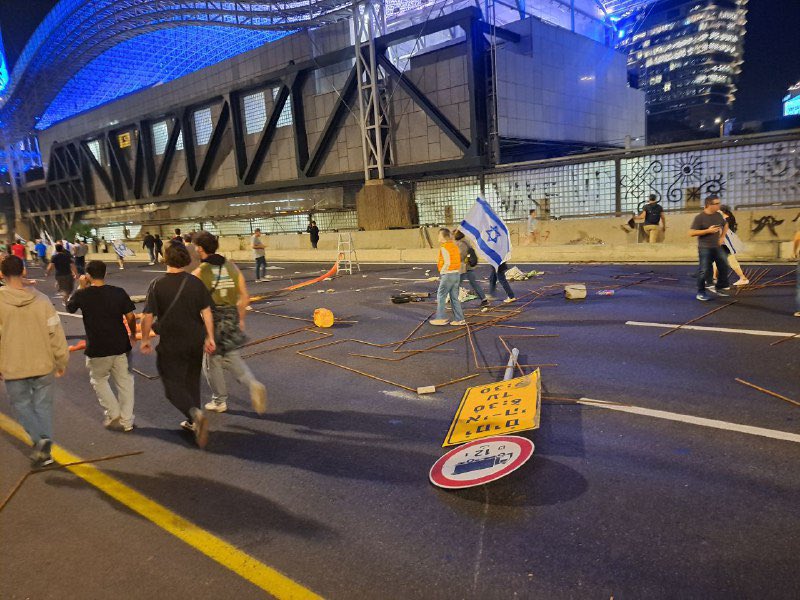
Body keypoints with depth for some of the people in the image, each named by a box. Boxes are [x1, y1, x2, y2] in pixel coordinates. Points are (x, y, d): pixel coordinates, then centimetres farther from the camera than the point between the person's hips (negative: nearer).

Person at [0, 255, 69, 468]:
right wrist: (61, 361, 7)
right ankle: (45, 449, 13)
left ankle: (39, 439, -6)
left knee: (22, 404, 15)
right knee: (43, 405, 14)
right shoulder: (41, 299, -8)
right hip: (43, 364, 1)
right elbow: (56, 333, -5)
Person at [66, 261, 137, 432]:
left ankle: (113, 414, 11)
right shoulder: (118, 292, -5)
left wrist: (81, 287, 17)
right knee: (124, 381, 12)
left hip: (97, 348, -1)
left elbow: (69, 306, 13)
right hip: (120, 345, 2)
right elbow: (130, 317, -3)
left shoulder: (83, 295, -8)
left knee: (98, 380, 20)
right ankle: (127, 421, 17)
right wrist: (133, 334, 13)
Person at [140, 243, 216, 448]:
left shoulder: (157, 285, -10)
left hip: (171, 344, -3)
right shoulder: (195, 282, -3)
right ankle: (193, 422, 29)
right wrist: (210, 337, 3)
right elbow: (206, 312, -4)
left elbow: (148, 316, -9)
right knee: (192, 381, 19)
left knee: (173, 385, 5)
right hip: (195, 342, 4)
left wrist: (145, 339, 4)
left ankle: (195, 413, -19)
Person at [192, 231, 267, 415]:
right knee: (232, 357, 18)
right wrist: (240, 319, 15)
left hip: (211, 320, -4)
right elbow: (245, 297, 4)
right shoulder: (232, 267, 2)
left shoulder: (199, 273, -11)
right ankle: (253, 384, -6)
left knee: (212, 362, 14)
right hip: (232, 318, 4)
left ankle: (219, 401, 26)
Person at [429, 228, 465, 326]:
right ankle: (459, 319, 10)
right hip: (457, 274, 8)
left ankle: (441, 318, 2)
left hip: (448, 274, -8)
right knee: (454, 298, 11)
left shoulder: (444, 247, -13)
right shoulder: (454, 246, 12)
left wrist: (441, 273, -8)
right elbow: (458, 261, 12)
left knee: (441, 296, 2)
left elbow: (447, 263, -18)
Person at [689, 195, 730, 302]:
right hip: (705, 248, -7)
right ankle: (701, 293, 5)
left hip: (717, 247, 7)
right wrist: (708, 230, -22)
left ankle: (719, 288, 26)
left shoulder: (718, 215, 6)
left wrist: (722, 237, 11)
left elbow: (725, 226, 25)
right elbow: (691, 233, -18)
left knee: (724, 267, 9)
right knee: (704, 270, -6)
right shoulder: (700, 217, -14)